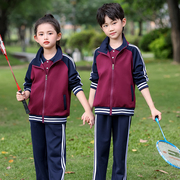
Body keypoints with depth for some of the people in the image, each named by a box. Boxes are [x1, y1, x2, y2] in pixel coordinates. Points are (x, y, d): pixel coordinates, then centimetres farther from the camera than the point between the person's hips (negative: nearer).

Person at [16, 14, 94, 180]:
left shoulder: (66, 62, -4)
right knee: (39, 155, 12)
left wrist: (88, 110, -10)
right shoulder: (34, 64, 7)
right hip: (36, 117, 4)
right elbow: (28, 86, 13)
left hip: (56, 118, -4)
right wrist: (23, 96, -9)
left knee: (55, 155, -3)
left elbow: (76, 86, -4)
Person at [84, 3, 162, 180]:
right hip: (102, 110, 2)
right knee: (100, 151, 5)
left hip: (124, 110, -1)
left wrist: (152, 107, -4)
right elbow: (94, 82, 11)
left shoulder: (132, 51, -1)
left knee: (120, 152, 6)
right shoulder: (98, 53, 5)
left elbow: (141, 80, -1)